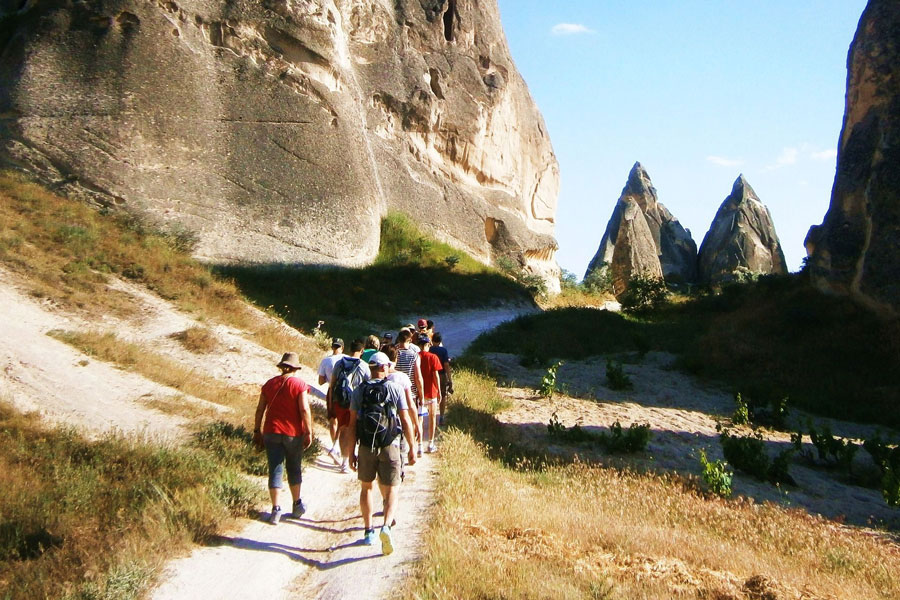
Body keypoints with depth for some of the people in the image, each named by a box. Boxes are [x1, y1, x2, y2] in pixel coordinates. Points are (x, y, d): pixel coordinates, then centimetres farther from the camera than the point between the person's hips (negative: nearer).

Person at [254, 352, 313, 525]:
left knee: (275, 470, 5)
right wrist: (309, 432, -8)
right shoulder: (299, 384, -8)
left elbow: (260, 409, 7)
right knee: (294, 468, 15)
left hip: (272, 432, 2)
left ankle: (276, 509, 2)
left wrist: (257, 430, 16)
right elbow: (304, 409, -14)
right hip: (294, 433, -2)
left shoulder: (269, 384, 4)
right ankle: (297, 504, 25)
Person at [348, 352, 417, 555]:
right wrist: (412, 449, 3)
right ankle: (386, 526, -18)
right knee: (391, 491, 5)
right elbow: (406, 421, -4)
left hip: (366, 447, 2)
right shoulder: (395, 389, -2)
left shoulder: (359, 391, 2)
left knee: (366, 488, 19)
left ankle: (368, 531, 22)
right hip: (389, 446, -2)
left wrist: (352, 451, 7)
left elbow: (353, 423, 0)